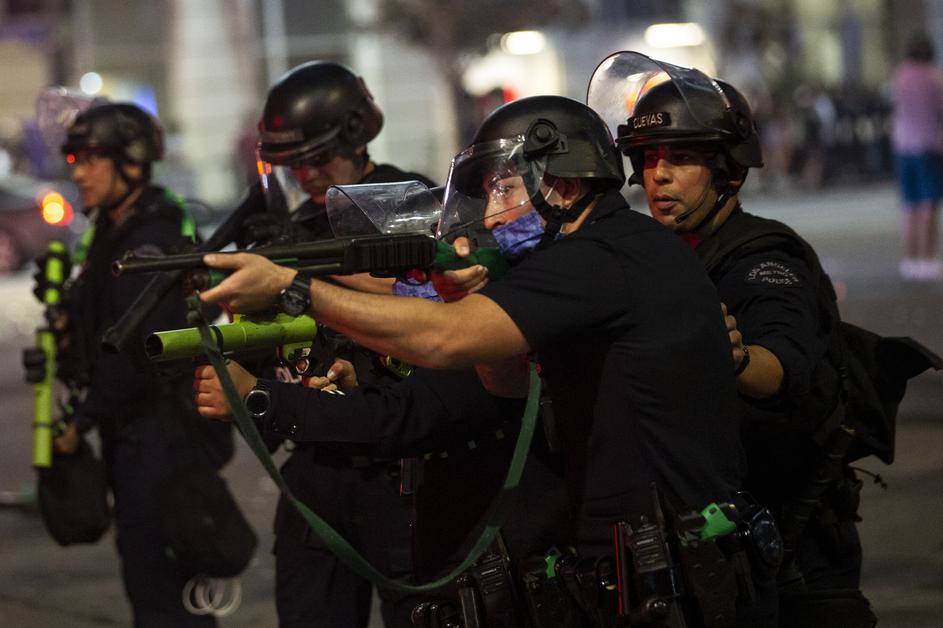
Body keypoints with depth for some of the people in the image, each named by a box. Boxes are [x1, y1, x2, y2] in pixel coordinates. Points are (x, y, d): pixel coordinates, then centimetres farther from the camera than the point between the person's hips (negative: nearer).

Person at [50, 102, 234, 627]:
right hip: (135, 434, 10)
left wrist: (85, 420, -16)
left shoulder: (149, 242, -18)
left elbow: (134, 352, -23)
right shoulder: (116, 233, 13)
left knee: (156, 581, -9)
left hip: (159, 439, -10)